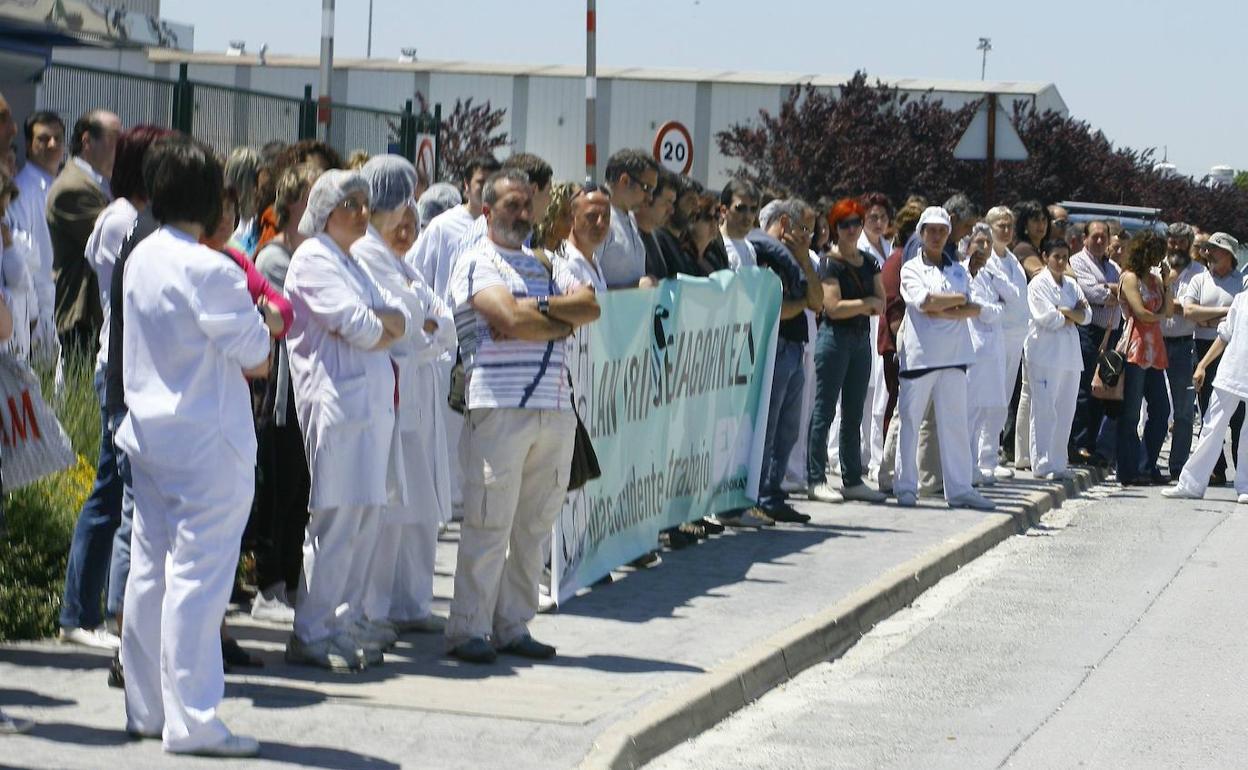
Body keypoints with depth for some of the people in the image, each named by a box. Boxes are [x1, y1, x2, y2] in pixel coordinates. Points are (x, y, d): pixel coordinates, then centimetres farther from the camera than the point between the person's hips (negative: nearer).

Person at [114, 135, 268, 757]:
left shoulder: (141, 258, 7)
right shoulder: (210, 271, -18)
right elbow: (257, 359, -12)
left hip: (149, 432, 8)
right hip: (206, 439, -8)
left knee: (149, 570, 13)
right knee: (197, 577, -6)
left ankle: (145, 708, 21)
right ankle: (190, 720, -6)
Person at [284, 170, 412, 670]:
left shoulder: (350, 262, 23)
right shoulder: (313, 258, -6)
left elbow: (400, 319, 14)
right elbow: (358, 328, -16)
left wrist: (373, 322, -7)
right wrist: (386, 325, 4)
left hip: (372, 400, 10)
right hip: (337, 399, -10)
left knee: (367, 515, 11)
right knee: (337, 519, -10)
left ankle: (346, 619, 19)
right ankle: (311, 634, -6)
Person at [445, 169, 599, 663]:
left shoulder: (545, 266, 22)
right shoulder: (477, 262, 1)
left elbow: (590, 306, 7)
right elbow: (511, 319, -14)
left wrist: (542, 307, -8)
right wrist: (563, 322, 0)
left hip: (555, 410, 7)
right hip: (500, 407, -7)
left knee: (534, 526, 7)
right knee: (489, 525, -7)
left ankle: (513, 627, 14)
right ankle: (468, 630, -2)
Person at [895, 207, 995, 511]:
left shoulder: (958, 271, 15)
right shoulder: (911, 269, 3)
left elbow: (974, 310, 3)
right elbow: (923, 301, -14)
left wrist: (942, 312, -11)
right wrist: (959, 299, -3)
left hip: (953, 355, 4)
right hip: (919, 355, -3)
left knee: (955, 422, 3)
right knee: (910, 420, 0)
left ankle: (959, 488, 5)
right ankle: (905, 487, 6)